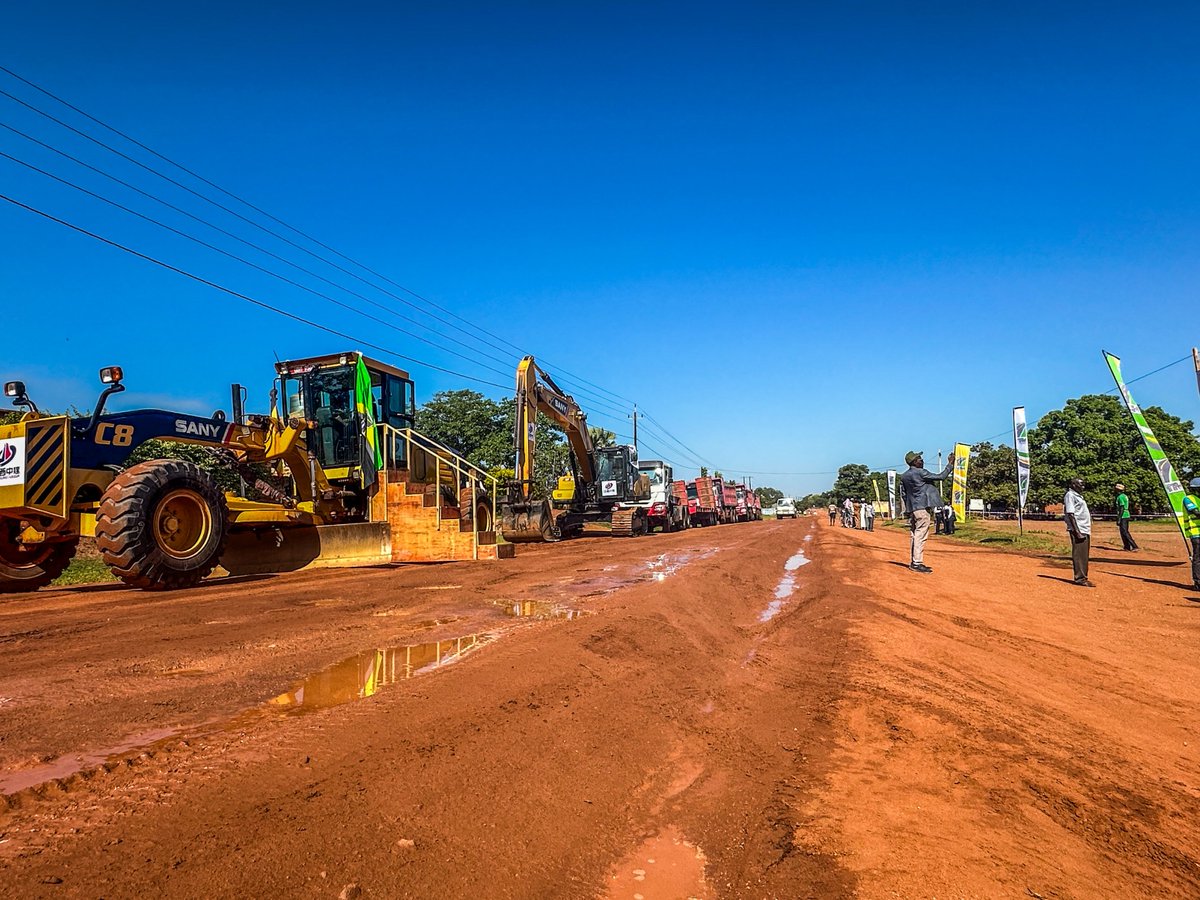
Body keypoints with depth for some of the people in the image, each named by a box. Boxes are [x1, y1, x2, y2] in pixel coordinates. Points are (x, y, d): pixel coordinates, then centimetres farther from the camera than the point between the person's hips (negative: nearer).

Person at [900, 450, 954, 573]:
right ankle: (917, 563, -9)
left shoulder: (904, 477, 12)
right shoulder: (921, 473, -11)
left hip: (912, 509, 8)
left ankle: (914, 563, 16)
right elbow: (941, 477, -7)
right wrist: (950, 464, 3)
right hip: (922, 508, -8)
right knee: (921, 536, -7)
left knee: (916, 536, 12)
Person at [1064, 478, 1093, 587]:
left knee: (1084, 555, 12)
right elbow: (1070, 514, -17)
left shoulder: (1079, 496, 21)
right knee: (1079, 554, -8)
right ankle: (1080, 579, -5)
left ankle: (1083, 578, 17)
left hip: (1085, 530, 10)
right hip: (1078, 530, -10)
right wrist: (1077, 531, -22)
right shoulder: (1070, 495, -9)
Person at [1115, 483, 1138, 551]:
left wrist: (1119, 519, -20)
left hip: (1123, 516, -10)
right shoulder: (1125, 496, 16)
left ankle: (1134, 546, -15)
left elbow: (1122, 509, -19)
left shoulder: (1120, 497, -14)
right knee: (1124, 532, 14)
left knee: (1124, 532, -11)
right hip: (1127, 515, 10)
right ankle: (1127, 547, 16)